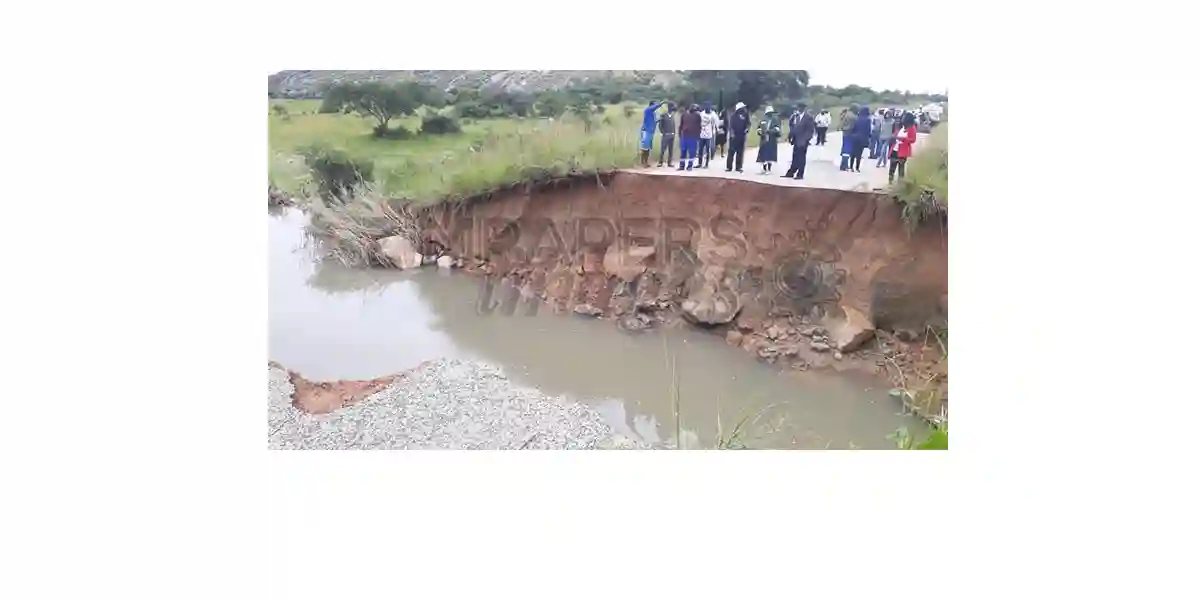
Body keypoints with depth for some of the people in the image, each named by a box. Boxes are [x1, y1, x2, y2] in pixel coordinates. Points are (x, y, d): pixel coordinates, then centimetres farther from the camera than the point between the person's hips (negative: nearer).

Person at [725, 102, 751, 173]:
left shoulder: (745, 115, 6)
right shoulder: (733, 115, -2)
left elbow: (748, 123, 12)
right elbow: (731, 125, -6)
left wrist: (747, 129, -7)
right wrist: (732, 133, -17)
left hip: (742, 136, 3)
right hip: (734, 136, -3)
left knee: (740, 152, 6)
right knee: (731, 151, -5)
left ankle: (739, 167, 11)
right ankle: (729, 167, -2)